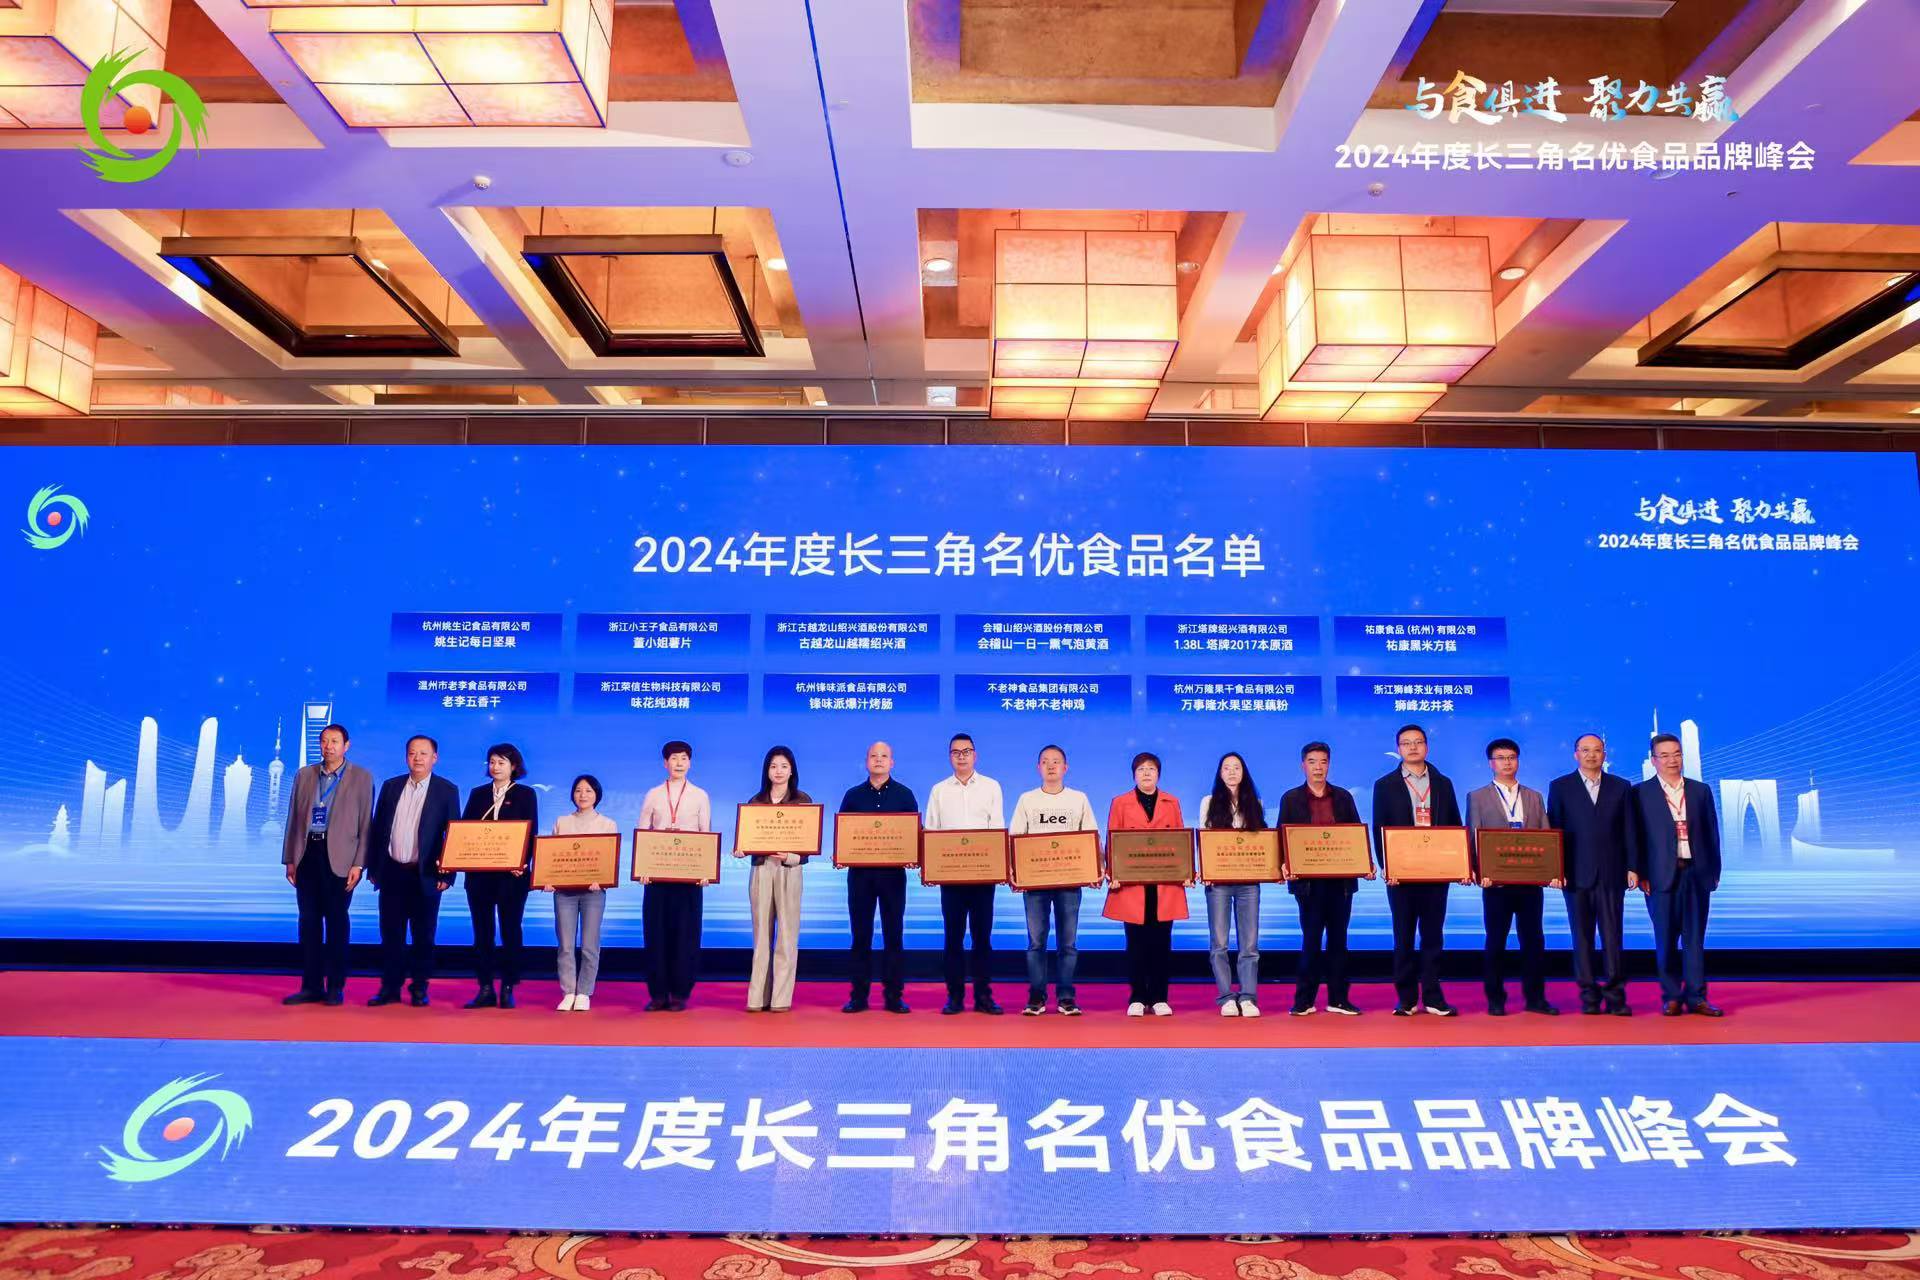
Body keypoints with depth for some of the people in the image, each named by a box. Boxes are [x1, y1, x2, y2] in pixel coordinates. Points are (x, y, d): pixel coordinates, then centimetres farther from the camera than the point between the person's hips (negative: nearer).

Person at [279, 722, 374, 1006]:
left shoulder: (362, 778, 1)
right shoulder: (304, 775, 11)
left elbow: (365, 824, -2)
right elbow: (293, 819, 12)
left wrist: (358, 864, -8)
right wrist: (289, 859, 7)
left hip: (338, 857, -3)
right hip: (307, 854, 3)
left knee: (336, 922, 3)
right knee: (309, 921, 7)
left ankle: (335, 987, 11)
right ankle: (311, 986, 15)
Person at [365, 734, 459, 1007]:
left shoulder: (447, 790, -1)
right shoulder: (391, 786, 9)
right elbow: (377, 829, 11)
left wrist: (447, 875, -8)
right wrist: (373, 868, 7)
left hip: (426, 875, -3)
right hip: (392, 873, 3)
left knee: (423, 935, 4)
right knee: (391, 934, 7)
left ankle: (419, 988, 15)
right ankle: (390, 987, 16)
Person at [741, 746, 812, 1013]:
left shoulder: (803, 800, 3)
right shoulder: (755, 801, 11)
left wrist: (790, 856, -18)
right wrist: (740, 850, -11)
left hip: (789, 870, -2)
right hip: (760, 869, 3)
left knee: (786, 933, -2)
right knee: (761, 933, 6)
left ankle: (781, 998, 3)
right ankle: (757, 998, 10)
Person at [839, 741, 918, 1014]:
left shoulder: (904, 795, 6)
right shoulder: (853, 795, 9)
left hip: (893, 871, -1)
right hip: (859, 871, 1)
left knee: (893, 933, 2)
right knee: (860, 933, 4)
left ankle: (894, 995, 8)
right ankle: (858, 995, 10)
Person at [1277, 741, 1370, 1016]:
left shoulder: (1344, 797, 9)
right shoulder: (1291, 798, 3)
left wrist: (1366, 864, -7)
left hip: (1341, 878, 2)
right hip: (1308, 879, -2)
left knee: (1338, 939, 8)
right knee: (1311, 940, 1)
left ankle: (1338, 998, 16)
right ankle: (1304, 1000, 10)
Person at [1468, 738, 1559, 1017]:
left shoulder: (1535, 797, 13)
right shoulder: (1477, 797, 5)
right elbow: (1474, 840, -1)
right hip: (1496, 880, -2)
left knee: (1533, 939, 5)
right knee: (1496, 941, 4)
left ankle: (1535, 997, 15)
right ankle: (1495, 999, 12)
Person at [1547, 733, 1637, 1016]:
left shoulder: (1621, 787, 10)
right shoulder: (1560, 787, 6)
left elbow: (1628, 830, 8)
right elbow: (1553, 830, 4)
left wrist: (1632, 867, 1)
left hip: (1612, 873, 0)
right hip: (1576, 873, 0)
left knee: (1612, 936, -1)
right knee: (1582, 937, 3)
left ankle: (1615, 995, 4)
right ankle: (1589, 995, 9)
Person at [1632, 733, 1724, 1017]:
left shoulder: (1701, 790, 10)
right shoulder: (1641, 793, 0)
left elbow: (1712, 832, 11)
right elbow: (1636, 837, -1)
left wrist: (1715, 870, 6)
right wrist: (1641, 874, -7)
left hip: (1697, 874, 2)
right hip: (1662, 876, -2)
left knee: (1695, 938, 4)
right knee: (1666, 940, 3)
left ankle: (1696, 997, 10)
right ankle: (1671, 997, 11)